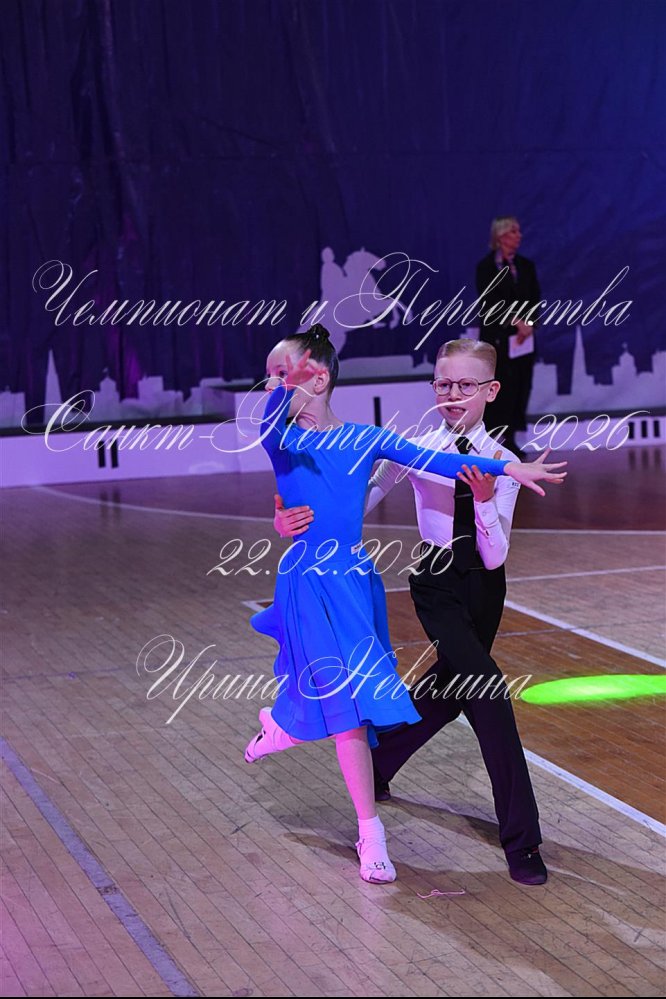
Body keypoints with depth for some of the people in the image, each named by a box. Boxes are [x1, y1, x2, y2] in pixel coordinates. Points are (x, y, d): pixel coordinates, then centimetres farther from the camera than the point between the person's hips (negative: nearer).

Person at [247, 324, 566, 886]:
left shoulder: (365, 439, 4)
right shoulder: (282, 440, -3)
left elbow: (431, 461, -3)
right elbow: (272, 421, -26)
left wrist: (504, 469, -13)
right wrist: (284, 389, -48)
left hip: (354, 577, 3)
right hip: (310, 581, -3)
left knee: (340, 695, 11)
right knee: (346, 702, -8)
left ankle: (280, 725, 44)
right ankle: (371, 833, 0)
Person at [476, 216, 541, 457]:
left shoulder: (526, 266, 11)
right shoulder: (486, 267, -3)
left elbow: (535, 299, 8)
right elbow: (489, 303, -10)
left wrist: (528, 323, -9)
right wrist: (516, 322, -17)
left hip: (523, 338, 5)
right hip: (497, 338, -5)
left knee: (520, 389, 2)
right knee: (499, 389, -6)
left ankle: (510, 440, 9)